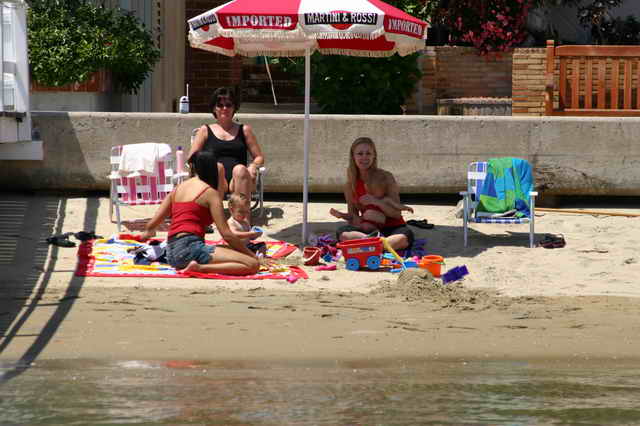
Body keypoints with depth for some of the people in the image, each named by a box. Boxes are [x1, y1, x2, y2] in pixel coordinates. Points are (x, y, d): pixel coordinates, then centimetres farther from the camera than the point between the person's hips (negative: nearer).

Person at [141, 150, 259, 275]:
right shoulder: (210, 193, 1)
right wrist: (251, 254, 5)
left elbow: (151, 225, 18)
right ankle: (200, 268, -23)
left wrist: (147, 232, 43)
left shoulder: (177, 189, 19)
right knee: (252, 265, -17)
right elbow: (226, 234, -5)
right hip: (190, 248, -8)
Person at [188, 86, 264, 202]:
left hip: (238, 180, 1)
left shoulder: (244, 130, 23)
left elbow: (259, 158, 22)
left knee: (240, 169, -35)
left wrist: (253, 166, -3)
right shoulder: (205, 131, 22)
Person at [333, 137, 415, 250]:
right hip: (368, 230, 3)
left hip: (391, 228, -3)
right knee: (342, 233, -28)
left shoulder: (386, 177, -5)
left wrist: (376, 201, -23)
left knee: (406, 236, -37)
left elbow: (397, 213, -8)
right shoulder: (351, 184, 4)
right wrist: (354, 219, -15)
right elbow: (352, 213, 9)